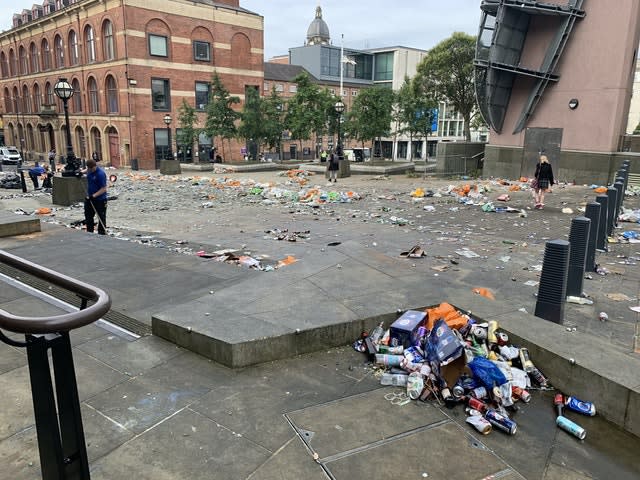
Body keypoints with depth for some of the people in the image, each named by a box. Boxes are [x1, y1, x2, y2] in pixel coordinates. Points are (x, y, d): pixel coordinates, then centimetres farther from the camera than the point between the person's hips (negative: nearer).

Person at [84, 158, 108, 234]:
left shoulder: (101, 174, -23)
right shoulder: (89, 170, 1)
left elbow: (104, 189, -24)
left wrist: (94, 195, -28)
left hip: (100, 200, -9)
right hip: (89, 198, 9)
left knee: (101, 218, 0)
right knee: (88, 216, 17)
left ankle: (101, 234, 9)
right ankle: (89, 233, 30)